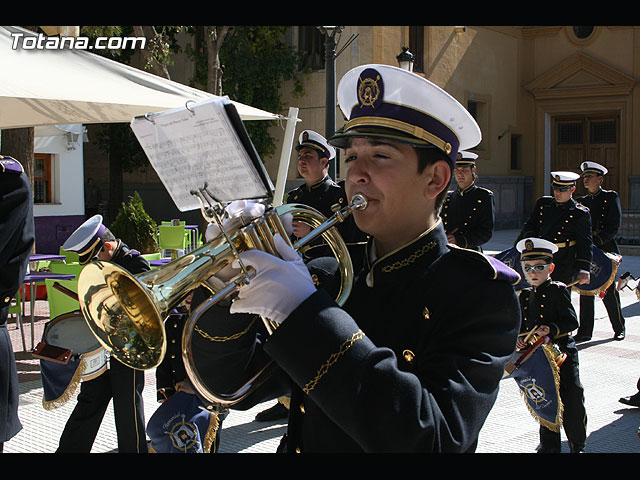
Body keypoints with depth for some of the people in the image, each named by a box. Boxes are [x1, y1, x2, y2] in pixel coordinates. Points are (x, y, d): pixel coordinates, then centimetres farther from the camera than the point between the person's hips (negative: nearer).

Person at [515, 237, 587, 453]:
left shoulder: (558, 290, -6)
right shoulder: (524, 296, 11)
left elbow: (571, 321, -12)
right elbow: (521, 325, 16)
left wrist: (551, 329, -25)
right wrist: (517, 338, -4)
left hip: (562, 354, -5)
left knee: (572, 401, -3)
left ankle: (577, 446, 12)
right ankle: (549, 445, 23)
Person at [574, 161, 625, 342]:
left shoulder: (611, 197, 0)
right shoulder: (581, 202, 14)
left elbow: (613, 227, -9)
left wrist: (596, 242, -17)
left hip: (605, 250, -4)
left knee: (608, 291, 2)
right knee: (586, 291, 1)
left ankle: (619, 329, 18)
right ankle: (584, 332, 6)